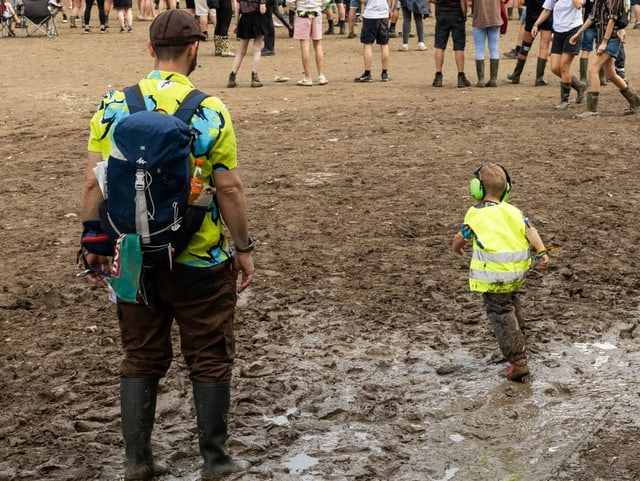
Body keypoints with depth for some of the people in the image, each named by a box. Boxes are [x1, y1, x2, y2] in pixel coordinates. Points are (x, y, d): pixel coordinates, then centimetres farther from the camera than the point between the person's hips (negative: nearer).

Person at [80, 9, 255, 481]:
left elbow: (93, 184, -1)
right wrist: (244, 248, 0)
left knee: (141, 358, 17)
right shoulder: (209, 111, -13)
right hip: (200, 263, -3)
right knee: (210, 360, 12)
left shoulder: (113, 106, -3)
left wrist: (94, 246, 9)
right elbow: (229, 189, -11)